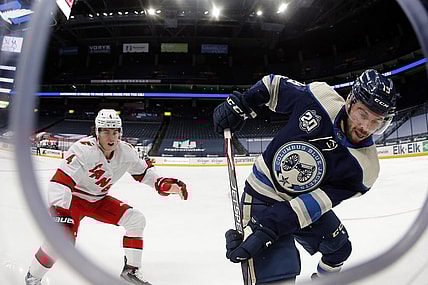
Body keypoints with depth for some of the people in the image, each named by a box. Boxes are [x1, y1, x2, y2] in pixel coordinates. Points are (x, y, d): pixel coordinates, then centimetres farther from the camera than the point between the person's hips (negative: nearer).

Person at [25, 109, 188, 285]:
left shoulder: (126, 151, -13)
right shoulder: (83, 149, -31)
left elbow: (143, 171, 2)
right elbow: (59, 183, -35)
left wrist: (165, 184, -11)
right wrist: (58, 212, -45)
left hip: (99, 200, 6)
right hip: (73, 198, -5)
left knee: (136, 219, -6)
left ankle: (131, 270, 10)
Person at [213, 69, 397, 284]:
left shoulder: (364, 168, -18)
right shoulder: (319, 97, -21)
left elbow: (310, 205, -25)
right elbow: (274, 85, -3)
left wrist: (265, 230, -32)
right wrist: (238, 104, -11)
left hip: (303, 201, 4)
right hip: (263, 195, -3)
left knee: (339, 248, 24)